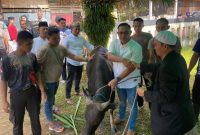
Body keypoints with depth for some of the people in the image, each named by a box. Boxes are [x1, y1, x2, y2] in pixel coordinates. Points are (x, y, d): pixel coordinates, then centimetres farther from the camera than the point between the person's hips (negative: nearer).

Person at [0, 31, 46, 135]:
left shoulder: (32, 57, -3)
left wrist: (42, 90, 2)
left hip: (32, 92, 4)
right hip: (17, 95, -3)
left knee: (35, 120, 17)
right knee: (18, 123, 14)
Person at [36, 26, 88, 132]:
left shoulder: (61, 48, -2)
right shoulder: (44, 50, -25)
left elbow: (73, 56, 1)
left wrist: (86, 59, -10)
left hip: (56, 79, 7)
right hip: (48, 81, -7)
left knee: (52, 98, 29)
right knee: (49, 101, 7)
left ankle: (50, 110, 55)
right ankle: (51, 123, 22)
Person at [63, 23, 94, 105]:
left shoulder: (81, 38, 6)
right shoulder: (68, 38, -10)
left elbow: (88, 46, 12)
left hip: (80, 62, 6)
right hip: (71, 62, -6)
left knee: (78, 78, 22)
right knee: (70, 80, 1)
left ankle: (77, 91, 44)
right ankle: (68, 97, 9)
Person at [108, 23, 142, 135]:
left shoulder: (136, 47, -22)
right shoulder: (114, 43, -6)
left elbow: (132, 67, -26)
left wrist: (116, 79, -32)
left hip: (131, 81, -4)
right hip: (118, 79, 5)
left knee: (132, 104, 11)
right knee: (122, 101, 26)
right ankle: (121, 117, 52)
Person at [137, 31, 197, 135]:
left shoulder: (168, 66, -31)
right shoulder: (176, 58, -1)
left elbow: (165, 96, -28)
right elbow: (159, 67, 14)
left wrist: (145, 94, -15)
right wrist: (139, 66, 15)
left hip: (173, 118, -9)